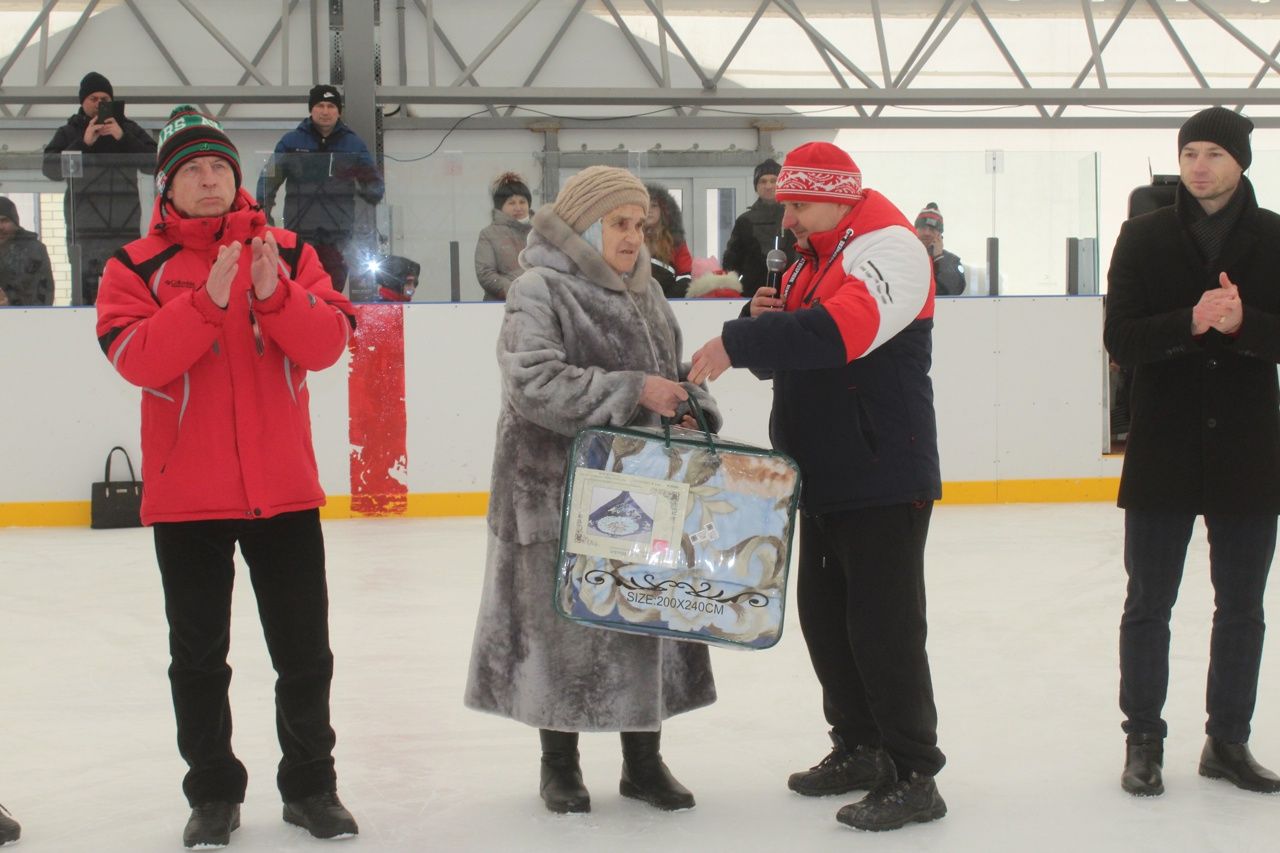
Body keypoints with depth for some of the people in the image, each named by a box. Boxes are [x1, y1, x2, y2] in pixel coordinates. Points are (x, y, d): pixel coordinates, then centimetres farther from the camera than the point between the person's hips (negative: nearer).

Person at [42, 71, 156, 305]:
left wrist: (123, 137, -9)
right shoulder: (68, 134, 16)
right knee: (83, 293, -8)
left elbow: (155, 163, 3)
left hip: (126, 230, 0)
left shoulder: (129, 129, 17)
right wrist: (83, 143, -11)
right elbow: (50, 169, -1)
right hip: (84, 232, 0)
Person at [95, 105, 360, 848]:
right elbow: (138, 359, -15)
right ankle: (213, 793, 23)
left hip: (284, 487, 1)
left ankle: (311, 783, 24)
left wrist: (274, 295, -23)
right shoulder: (138, 268, 1)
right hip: (187, 494, -1)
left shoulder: (288, 253, 5)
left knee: (304, 649, 8)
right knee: (198, 654, 9)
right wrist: (208, 300, -25)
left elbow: (327, 344, -6)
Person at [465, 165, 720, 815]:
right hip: (558, 487, -6)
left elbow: (671, 371, 20)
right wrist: (633, 392, -23)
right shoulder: (540, 290, -10)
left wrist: (693, 411, -1)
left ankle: (643, 761, 23)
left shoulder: (644, 291, 13)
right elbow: (535, 383, -22)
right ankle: (559, 762, 20)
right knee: (563, 619, 3)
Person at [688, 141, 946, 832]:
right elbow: (783, 351, 20)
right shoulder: (810, 260, 16)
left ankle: (914, 775, 4)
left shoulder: (888, 249, -15)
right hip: (823, 477, 10)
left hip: (884, 479, -9)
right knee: (824, 615, 16)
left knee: (883, 626, -6)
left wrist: (737, 342, -31)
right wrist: (761, 322, -3)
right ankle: (859, 748, 31)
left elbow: (839, 330, -33)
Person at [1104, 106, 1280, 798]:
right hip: (1163, 454, -1)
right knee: (1147, 606, 6)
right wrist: (1192, 322, -24)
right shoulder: (1144, 238, 0)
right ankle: (1143, 741, 18)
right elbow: (1121, 338, -8)